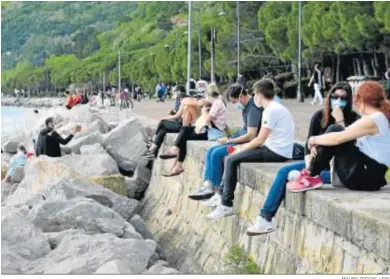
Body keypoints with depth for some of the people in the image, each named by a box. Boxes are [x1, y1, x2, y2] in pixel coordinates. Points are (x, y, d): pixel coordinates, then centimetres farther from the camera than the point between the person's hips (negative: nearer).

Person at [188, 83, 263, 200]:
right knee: (211, 150, 1)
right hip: (243, 139, 10)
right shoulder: (246, 106, 9)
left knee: (217, 153, -18)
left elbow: (251, 136, -25)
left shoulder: (253, 108, -21)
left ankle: (217, 189, -4)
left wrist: (229, 140, -16)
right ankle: (207, 184, -8)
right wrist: (229, 139, 5)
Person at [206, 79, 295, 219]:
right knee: (232, 158, 14)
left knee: (231, 160, -11)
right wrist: (245, 146, 11)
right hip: (276, 149, 10)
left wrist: (242, 148, -2)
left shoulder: (270, 110, -15)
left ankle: (226, 205, -7)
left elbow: (260, 140, -17)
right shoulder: (275, 107, 16)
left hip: (276, 152, -10)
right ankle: (222, 194, 17)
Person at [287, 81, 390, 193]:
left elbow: (338, 138, -19)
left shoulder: (372, 120, -16)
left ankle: (311, 176, -2)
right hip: (370, 173, 9)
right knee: (335, 130, 8)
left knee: (334, 131, -10)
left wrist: (314, 140, -3)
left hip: (364, 178, -9)